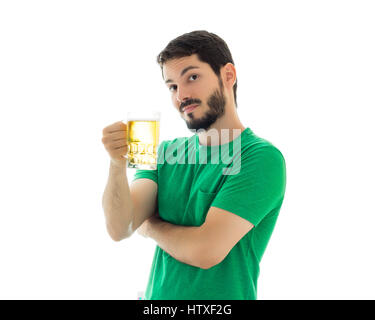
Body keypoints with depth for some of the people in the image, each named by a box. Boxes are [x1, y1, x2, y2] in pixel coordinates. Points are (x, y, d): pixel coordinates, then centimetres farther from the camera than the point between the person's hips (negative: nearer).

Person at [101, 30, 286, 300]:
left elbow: (206, 251, -24)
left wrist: (151, 226, -7)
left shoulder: (261, 157, -18)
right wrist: (118, 164, -24)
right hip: (156, 295, 5)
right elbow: (119, 229, -9)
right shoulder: (167, 152, 0)